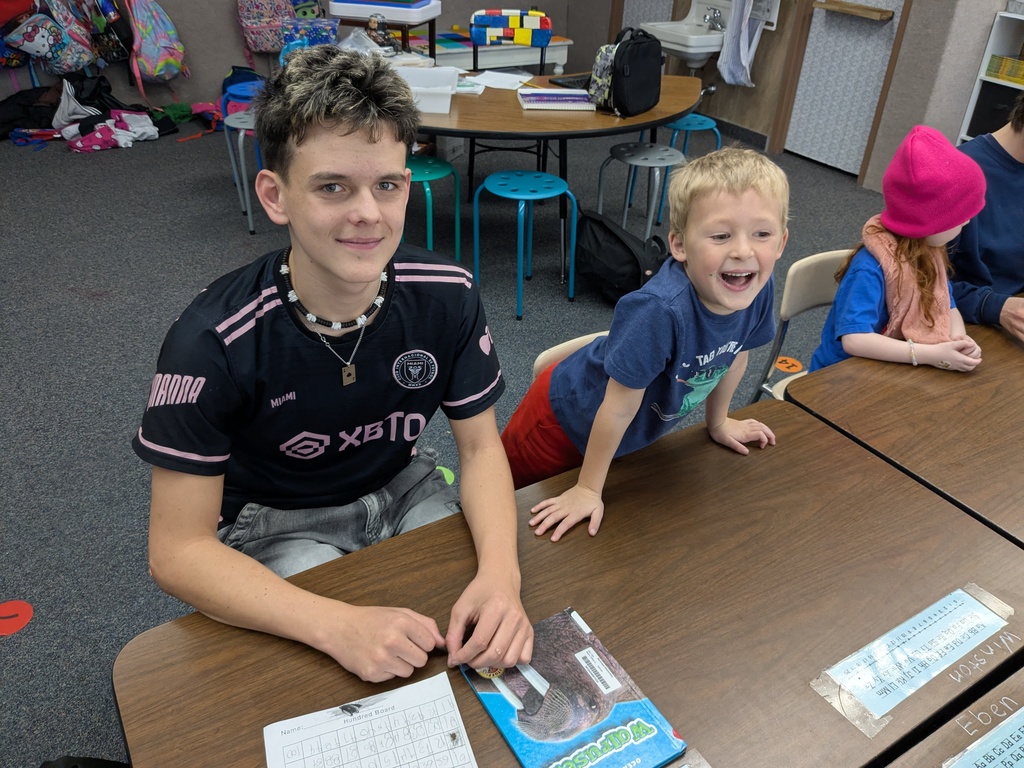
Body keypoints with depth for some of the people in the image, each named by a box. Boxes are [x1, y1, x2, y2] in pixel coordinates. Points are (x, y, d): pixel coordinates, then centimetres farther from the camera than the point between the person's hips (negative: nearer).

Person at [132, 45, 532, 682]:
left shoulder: (448, 296, -18)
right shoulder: (212, 343, -28)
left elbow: (481, 446, -9)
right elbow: (178, 550, -23)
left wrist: (500, 571, -30)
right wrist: (340, 625, -38)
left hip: (403, 488, 3)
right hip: (277, 522, -3)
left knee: (495, 627, -13)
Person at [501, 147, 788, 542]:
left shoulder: (758, 290, -21)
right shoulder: (659, 310, -42)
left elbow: (735, 354, 0)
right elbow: (619, 407, -32)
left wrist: (719, 423, 16)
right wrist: (588, 490, -19)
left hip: (632, 432, 6)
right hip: (570, 418, -6)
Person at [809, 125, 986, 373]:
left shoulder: (929, 252, -1)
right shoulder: (870, 268, -26)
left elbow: (948, 307, 6)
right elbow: (853, 340, -34)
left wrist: (959, 338, -16)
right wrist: (932, 355, -33)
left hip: (890, 373, 7)